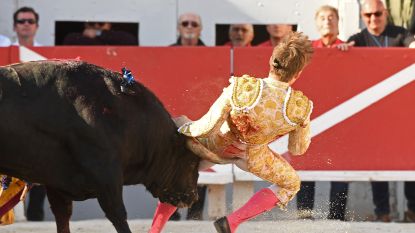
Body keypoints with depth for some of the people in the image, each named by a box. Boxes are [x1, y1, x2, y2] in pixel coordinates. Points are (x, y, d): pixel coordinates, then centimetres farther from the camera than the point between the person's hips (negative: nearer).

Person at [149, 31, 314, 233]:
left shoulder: (239, 89, -34)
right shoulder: (300, 108, -30)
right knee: (291, 184, 26)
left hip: (216, 145, 1)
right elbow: (298, 149, -12)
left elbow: (207, 127, -28)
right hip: (253, 157, -1)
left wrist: (187, 129, -8)